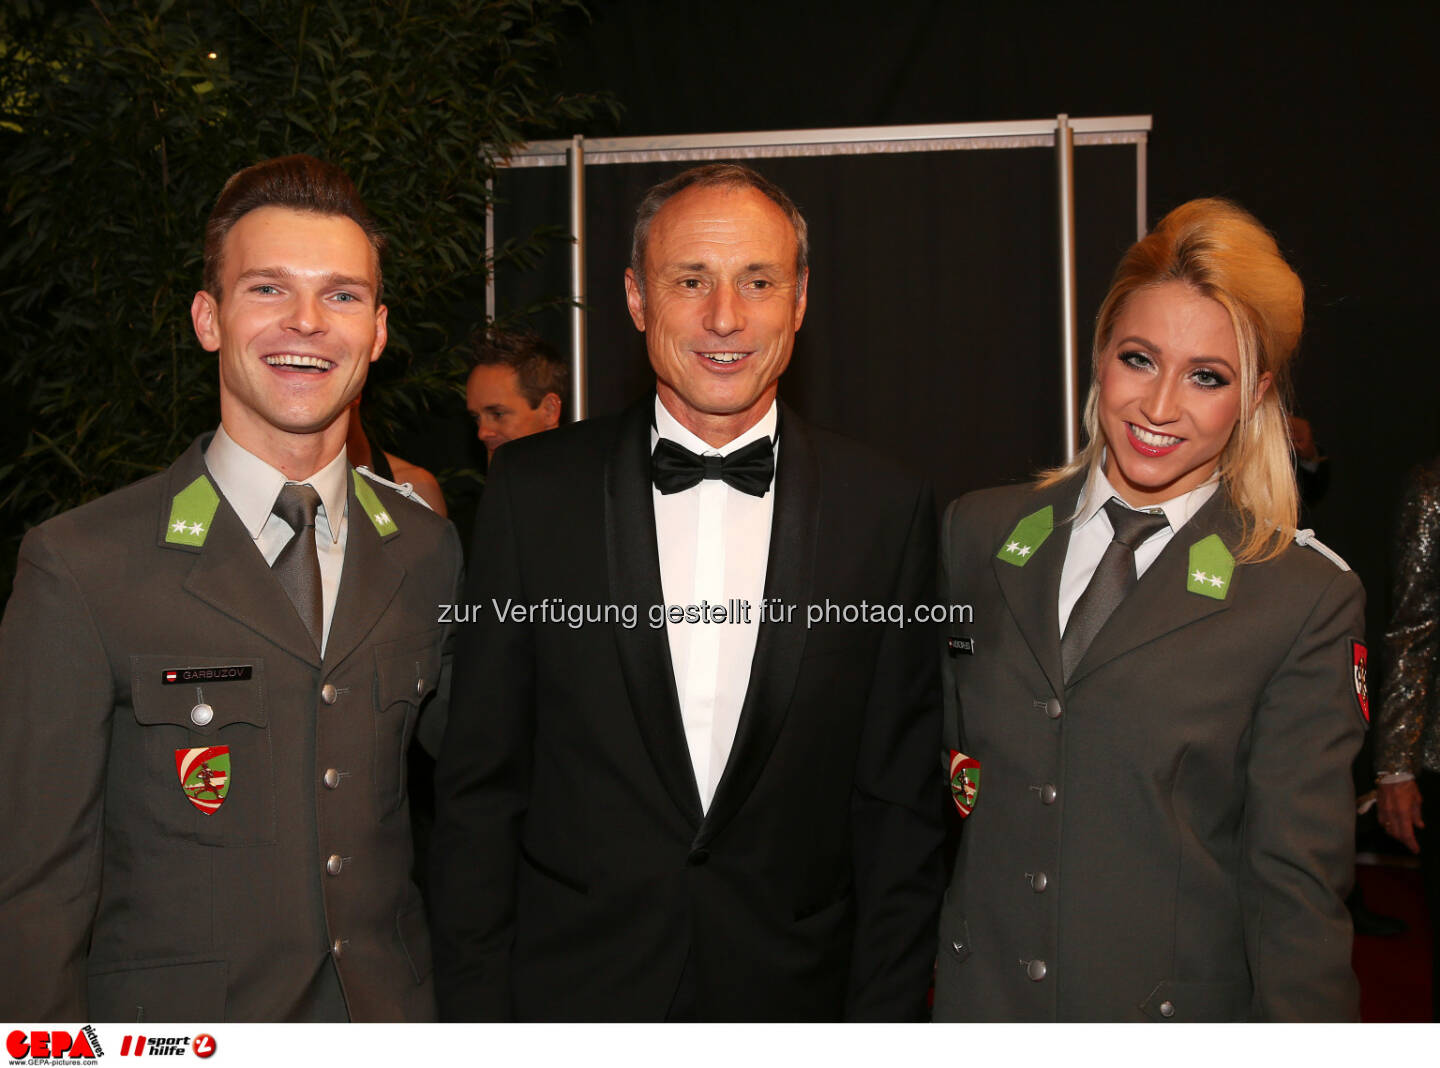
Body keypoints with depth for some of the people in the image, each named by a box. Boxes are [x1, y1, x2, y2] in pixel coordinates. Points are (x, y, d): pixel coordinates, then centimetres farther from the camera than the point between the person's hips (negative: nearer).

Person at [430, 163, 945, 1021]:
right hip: (570, 991, 0)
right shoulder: (533, 491, -5)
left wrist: (884, 1018, -4)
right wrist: (477, 1014, -5)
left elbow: (901, 807, -2)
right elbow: (480, 783, -2)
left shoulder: (888, 513, -4)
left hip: (795, 998, 1)